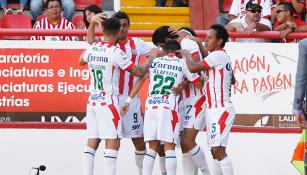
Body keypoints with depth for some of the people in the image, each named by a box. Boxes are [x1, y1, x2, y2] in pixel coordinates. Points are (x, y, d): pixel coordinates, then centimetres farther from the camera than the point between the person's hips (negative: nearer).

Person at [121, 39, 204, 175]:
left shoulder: (154, 61, 15)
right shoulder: (182, 63, 8)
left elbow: (141, 80, 12)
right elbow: (200, 84, 10)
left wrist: (129, 100, 15)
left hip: (151, 106, 3)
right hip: (169, 108, -3)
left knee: (152, 147, 10)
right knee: (169, 147, -1)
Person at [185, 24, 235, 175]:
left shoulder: (218, 55, -13)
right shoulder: (223, 56, 17)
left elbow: (193, 68, -18)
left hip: (221, 109, -10)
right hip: (213, 109, 10)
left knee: (218, 150, -17)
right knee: (215, 151, 9)